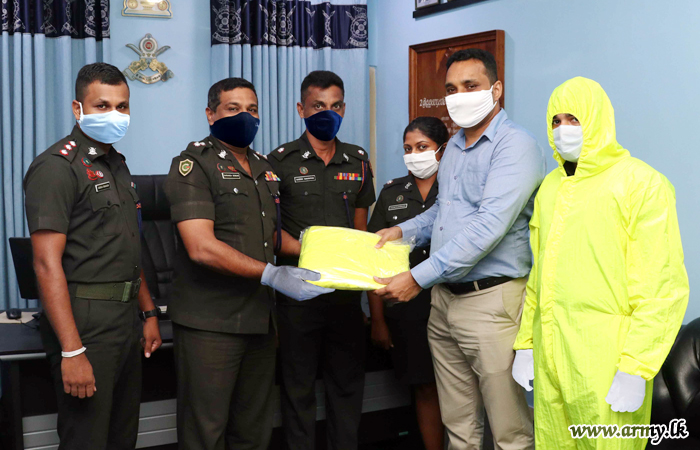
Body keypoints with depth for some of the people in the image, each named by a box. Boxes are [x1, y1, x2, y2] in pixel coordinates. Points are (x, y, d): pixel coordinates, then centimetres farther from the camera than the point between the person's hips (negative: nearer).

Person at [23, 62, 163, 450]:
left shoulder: (117, 165, 15)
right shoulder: (56, 167, -13)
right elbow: (48, 264, -20)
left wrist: (148, 312, 17)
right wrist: (72, 352, -24)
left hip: (126, 322, 9)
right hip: (87, 324, -8)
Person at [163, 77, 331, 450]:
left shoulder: (263, 167, 16)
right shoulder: (194, 165, -9)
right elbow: (201, 247, -20)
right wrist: (271, 275, -23)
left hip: (260, 318, 7)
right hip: (210, 322, -7)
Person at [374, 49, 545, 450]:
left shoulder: (516, 146, -12)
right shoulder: (454, 146, 16)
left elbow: (488, 228, -22)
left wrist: (419, 277, -23)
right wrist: (404, 231, 13)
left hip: (491, 300, -8)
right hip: (444, 297, 8)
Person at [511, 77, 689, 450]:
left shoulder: (641, 184, -7)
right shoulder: (550, 187, 13)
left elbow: (663, 288, -12)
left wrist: (635, 370, -16)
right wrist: (525, 344, 14)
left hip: (604, 361, -6)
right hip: (548, 356, 6)